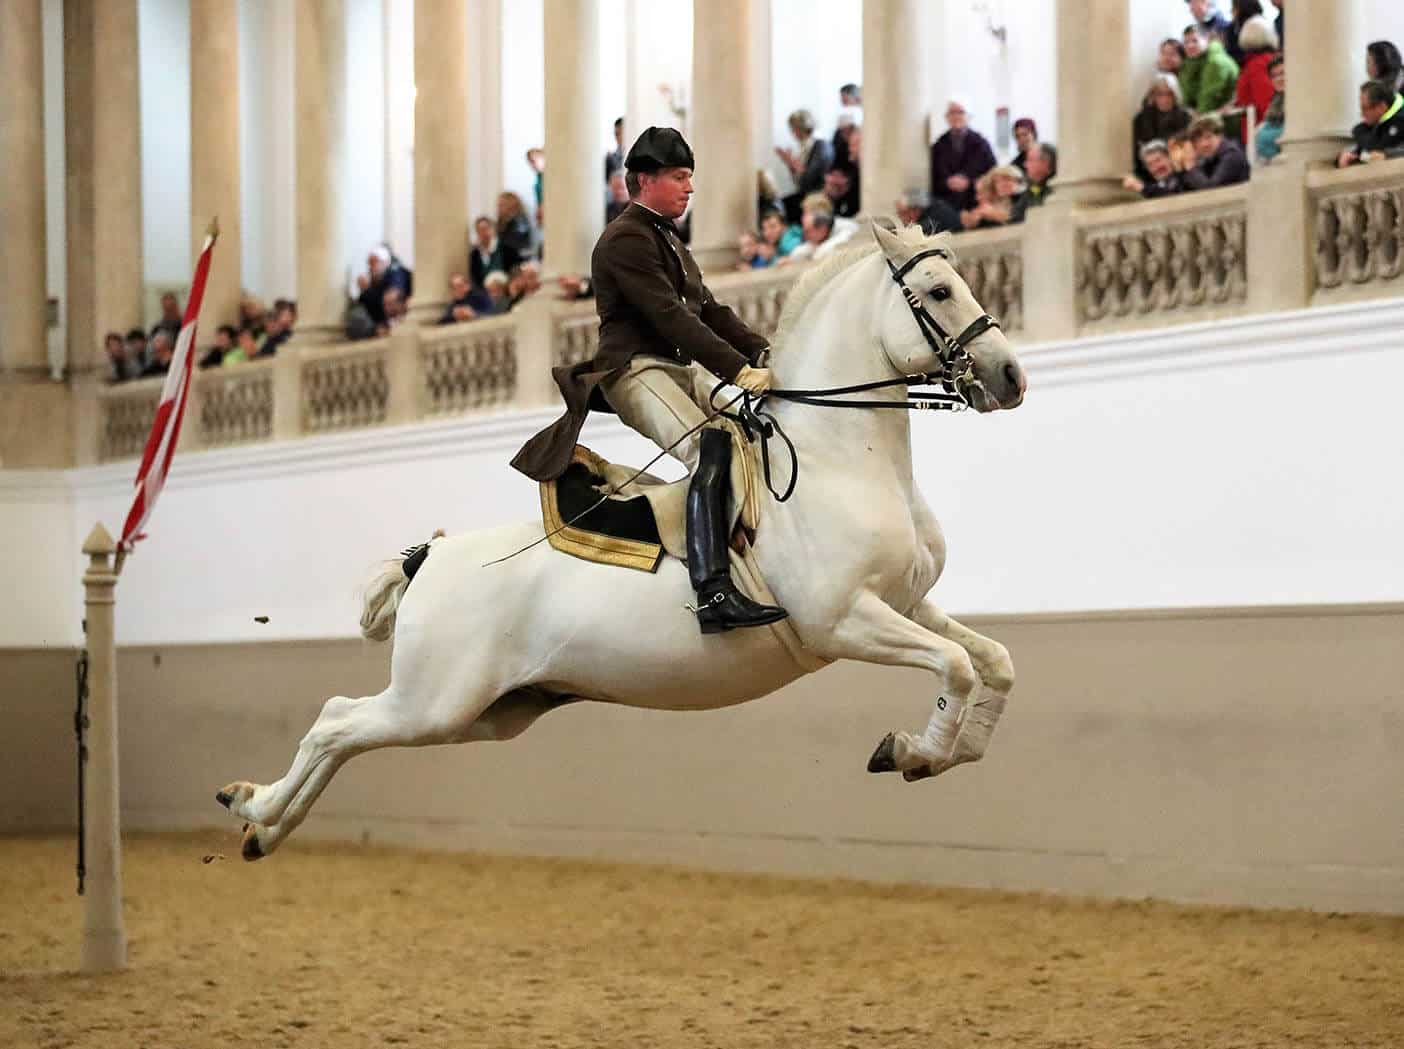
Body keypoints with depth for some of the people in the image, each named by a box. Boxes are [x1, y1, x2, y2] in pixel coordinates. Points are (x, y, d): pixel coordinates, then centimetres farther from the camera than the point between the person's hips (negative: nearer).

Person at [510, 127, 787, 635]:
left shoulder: (669, 240, 25)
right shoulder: (626, 240, -9)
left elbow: (709, 310, 21)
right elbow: (670, 317, -19)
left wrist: (764, 351, 5)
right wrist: (739, 369, -25)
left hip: (681, 368, 10)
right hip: (635, 369, -10)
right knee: (711, 449, -31)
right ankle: (713, 593, -43)